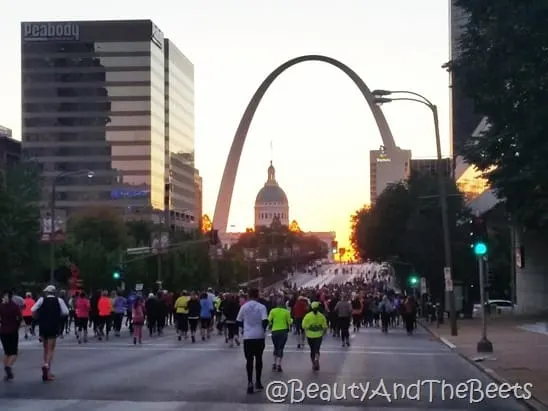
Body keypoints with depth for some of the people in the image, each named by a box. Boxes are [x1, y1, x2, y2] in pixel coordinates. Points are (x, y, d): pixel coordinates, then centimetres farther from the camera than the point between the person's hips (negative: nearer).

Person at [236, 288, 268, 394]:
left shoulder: (244, 307, 0)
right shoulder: (261, 307, -6)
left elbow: (238, 321, 5)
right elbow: (265, 321, -15)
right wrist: (263, 329, 4)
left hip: (247, 336, 1)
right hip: (259, 336, 0)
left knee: (249, 359, 4)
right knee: (258, 359, 13)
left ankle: (250, 382, -10)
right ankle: (258, 382, 18)